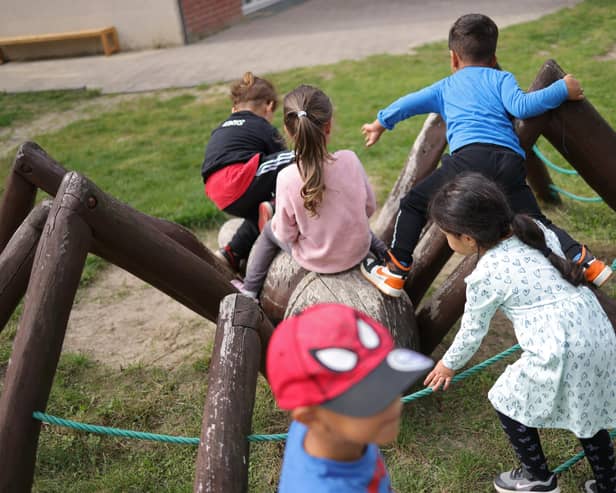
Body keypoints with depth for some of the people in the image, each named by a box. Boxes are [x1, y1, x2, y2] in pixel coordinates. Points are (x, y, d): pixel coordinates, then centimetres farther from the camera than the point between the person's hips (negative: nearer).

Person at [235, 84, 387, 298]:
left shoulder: (287, 178, -27)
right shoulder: (350, 160, -21)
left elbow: (286, 235, -15)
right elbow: (369, 207, -5)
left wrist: (277, 219, 6)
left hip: (316, 261, -2)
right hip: (359, 250, 2)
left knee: (269, 230, 28)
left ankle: (249, 290, 36)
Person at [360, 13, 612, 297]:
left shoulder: (445, 87, 29)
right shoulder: (501, 78, 25)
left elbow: (409, 103, 33)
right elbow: (521, 107, 7)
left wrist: (381, 123, 49)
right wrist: (562, 89, 16)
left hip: (470, 156, -2)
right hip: (510, 162, 2)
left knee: (413, 204, 12)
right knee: (536, 222, 14)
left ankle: (396, 272, 9)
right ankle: (581, 260, -1)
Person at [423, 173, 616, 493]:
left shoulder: (486, 277, -10)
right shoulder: (536, 230, 6)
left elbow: (472, 331, 3)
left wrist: (449, 364, 22)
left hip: (561, 354, -8)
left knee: (507, 403, 15)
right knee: (585, 410, 26)